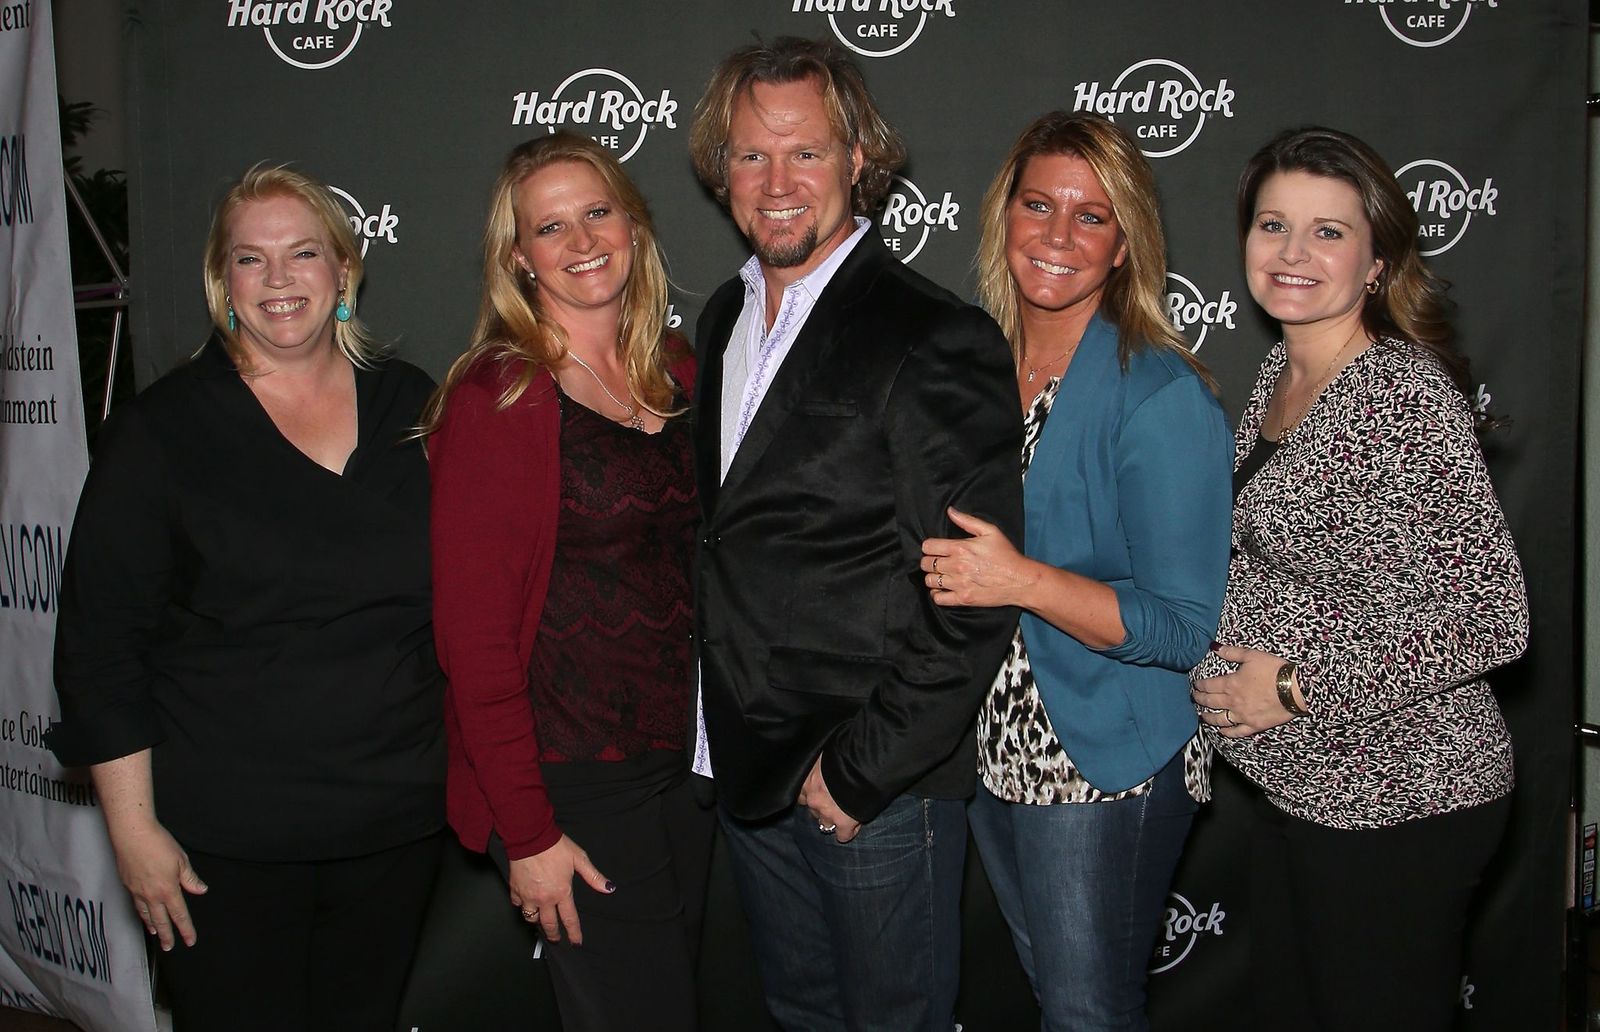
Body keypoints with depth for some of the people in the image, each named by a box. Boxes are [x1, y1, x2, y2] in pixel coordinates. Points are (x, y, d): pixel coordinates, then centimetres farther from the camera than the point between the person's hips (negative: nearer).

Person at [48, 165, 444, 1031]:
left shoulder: (411, 408, 4)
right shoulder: (161, 430, -5)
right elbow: (98, 643, -5)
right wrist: (132, 828, -8)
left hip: (397, 825, 3)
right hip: (226, 844, -3)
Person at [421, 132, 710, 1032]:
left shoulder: (680, 371, 5)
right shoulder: (495, 399, -13)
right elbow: (474, 634, -14)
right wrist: (528, 832, -15)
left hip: (687, 757, 6)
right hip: (571, 783, -6)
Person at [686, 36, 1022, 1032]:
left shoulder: (935, 340, -17)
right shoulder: (726, 319, 8)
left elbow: (975, 598, -19)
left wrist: (861, 770, -16)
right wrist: (727, 733, 9)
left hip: (883, 783, -7)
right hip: (746, 764, 7)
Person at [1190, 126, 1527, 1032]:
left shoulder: (1407, 397, -21)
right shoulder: (1283, 372, 6)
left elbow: (1491, 619, -24)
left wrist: (1296, 688, -19)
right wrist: (1230, 670, 5)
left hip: (1398, 799, -8)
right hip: (1298, 785, 9)